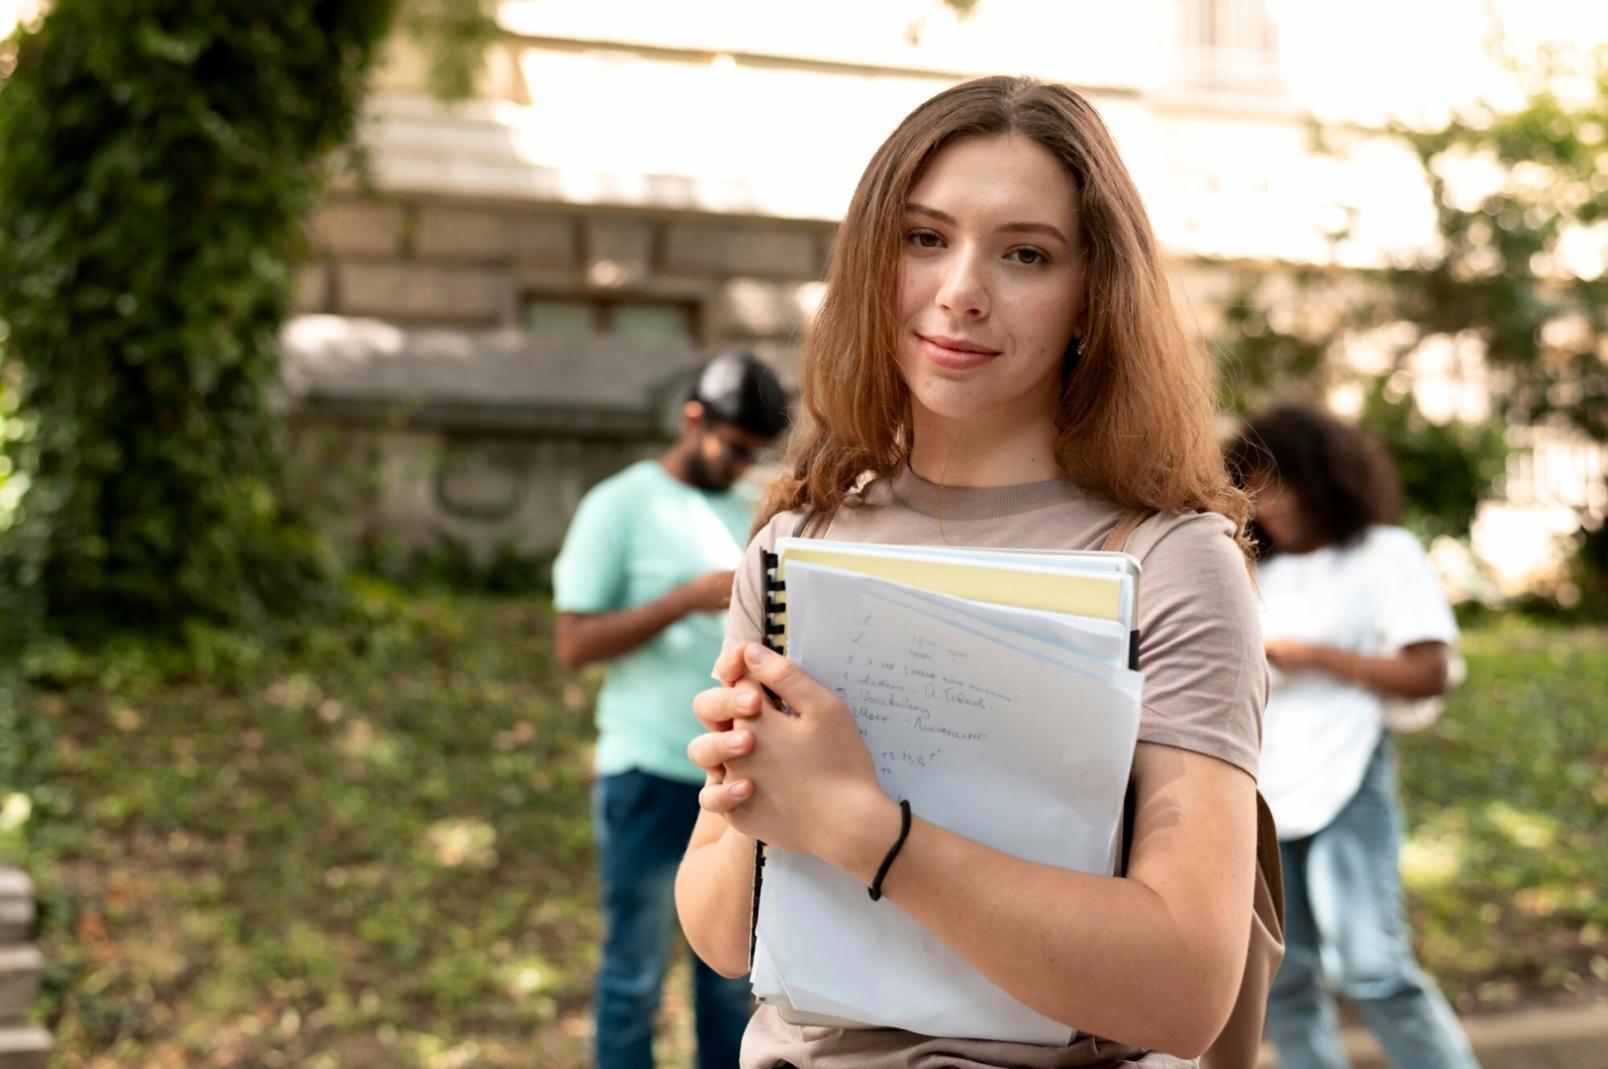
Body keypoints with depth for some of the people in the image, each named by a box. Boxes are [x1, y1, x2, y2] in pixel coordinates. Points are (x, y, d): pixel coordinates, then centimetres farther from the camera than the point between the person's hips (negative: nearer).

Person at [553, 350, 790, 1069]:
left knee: (733, 975, 11)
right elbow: (574, 643, -9)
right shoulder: (619, 506, -3)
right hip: (649, 775, -5)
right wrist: (689, 599, -18)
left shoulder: (748, 517, 14)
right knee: (637, 974, 2)